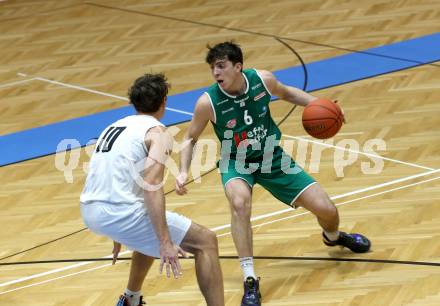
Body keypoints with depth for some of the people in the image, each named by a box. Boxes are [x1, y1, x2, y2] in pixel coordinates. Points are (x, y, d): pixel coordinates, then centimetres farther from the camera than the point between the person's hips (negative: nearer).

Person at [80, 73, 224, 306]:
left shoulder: (114, 127, 22)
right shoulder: (157, 132, -3)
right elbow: (151, 187, -18)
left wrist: (118, 234, 43)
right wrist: (166, 243, -22)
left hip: (90, 211, 9)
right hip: (119, 212, -9)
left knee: (151, 232, 38)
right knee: (205, 241, -2)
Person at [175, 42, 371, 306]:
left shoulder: (262, 80, -17)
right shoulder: (208, 102, -23)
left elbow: (287, 93, 7)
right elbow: (191, 139, -6)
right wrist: (184, 172, -20)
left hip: (272, 157, 3)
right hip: (236, 164, -3)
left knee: (326, 210, -1)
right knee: (240, 203, -39)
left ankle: (333, 236, 40)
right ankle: (250, 281, -30)